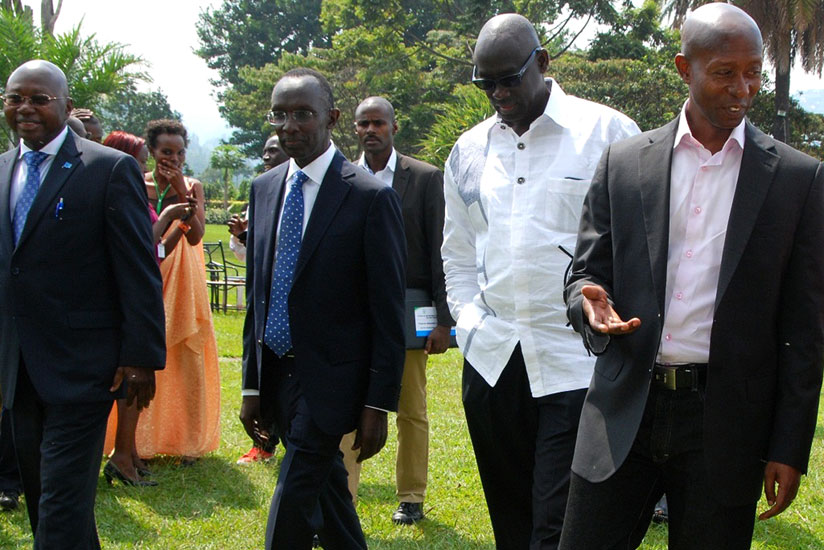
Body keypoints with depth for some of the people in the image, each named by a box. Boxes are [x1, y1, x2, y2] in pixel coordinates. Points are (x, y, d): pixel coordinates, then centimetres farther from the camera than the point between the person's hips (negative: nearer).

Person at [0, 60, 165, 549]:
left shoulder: (112, 169, -7)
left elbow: (140, 272, -9)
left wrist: (141, 358, -13)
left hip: (81, 370, -6)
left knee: (62, 508, -8)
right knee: (41, 500, 14)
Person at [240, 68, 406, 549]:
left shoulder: (371, 196, -12)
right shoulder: (264, 189, 8)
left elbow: (388, 310, -11)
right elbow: (258, 293, 13)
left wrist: (379, 403, -13)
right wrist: (252, 384, 11)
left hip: (331, 378, -6)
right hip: (278, 373, 6)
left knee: (293, 501, -7)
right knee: (328, 491, 17)